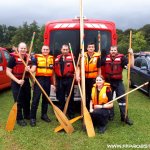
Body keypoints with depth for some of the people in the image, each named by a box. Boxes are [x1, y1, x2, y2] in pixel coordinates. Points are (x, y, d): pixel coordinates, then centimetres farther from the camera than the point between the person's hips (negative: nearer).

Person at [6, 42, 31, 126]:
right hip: (16, 82, -6)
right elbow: (8, 72, -14)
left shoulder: (28, 58, 5)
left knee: (27, 99, 17)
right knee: (18, 101, 0)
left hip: (26, 81, 6)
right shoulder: (13, 58, -13)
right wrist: (17, 81, -23)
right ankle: (19, 119, 15)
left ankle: (27, 115, 35)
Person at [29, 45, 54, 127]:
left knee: (46, 98, 13)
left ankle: (44, 115, 27)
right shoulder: (36, 57, 0)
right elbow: (33, 69, -6)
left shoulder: (52, 58, 11)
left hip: (48, 80, 4)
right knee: (35, 99, -6)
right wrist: (29, 70, -30)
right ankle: (32, 118, 2)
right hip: (39, 79, -4)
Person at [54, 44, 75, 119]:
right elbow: (55, 70, 13)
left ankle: (71, 113, 17)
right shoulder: (57, 58, 11)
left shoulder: (71, 57, -1)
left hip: (69, 79, -3)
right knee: (60, 98, 11)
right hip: (59, 80, 4)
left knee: (70, 97, 5)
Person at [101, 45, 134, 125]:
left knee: (122, 99, -2)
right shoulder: (106, 58, 0)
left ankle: (124, 117, 7)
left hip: (118, 82, -3)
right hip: (108, 81, 3)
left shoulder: (121, 57, -9)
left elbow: (131, 65, -19)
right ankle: (110, 115, 28)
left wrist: (131, 54, -28)